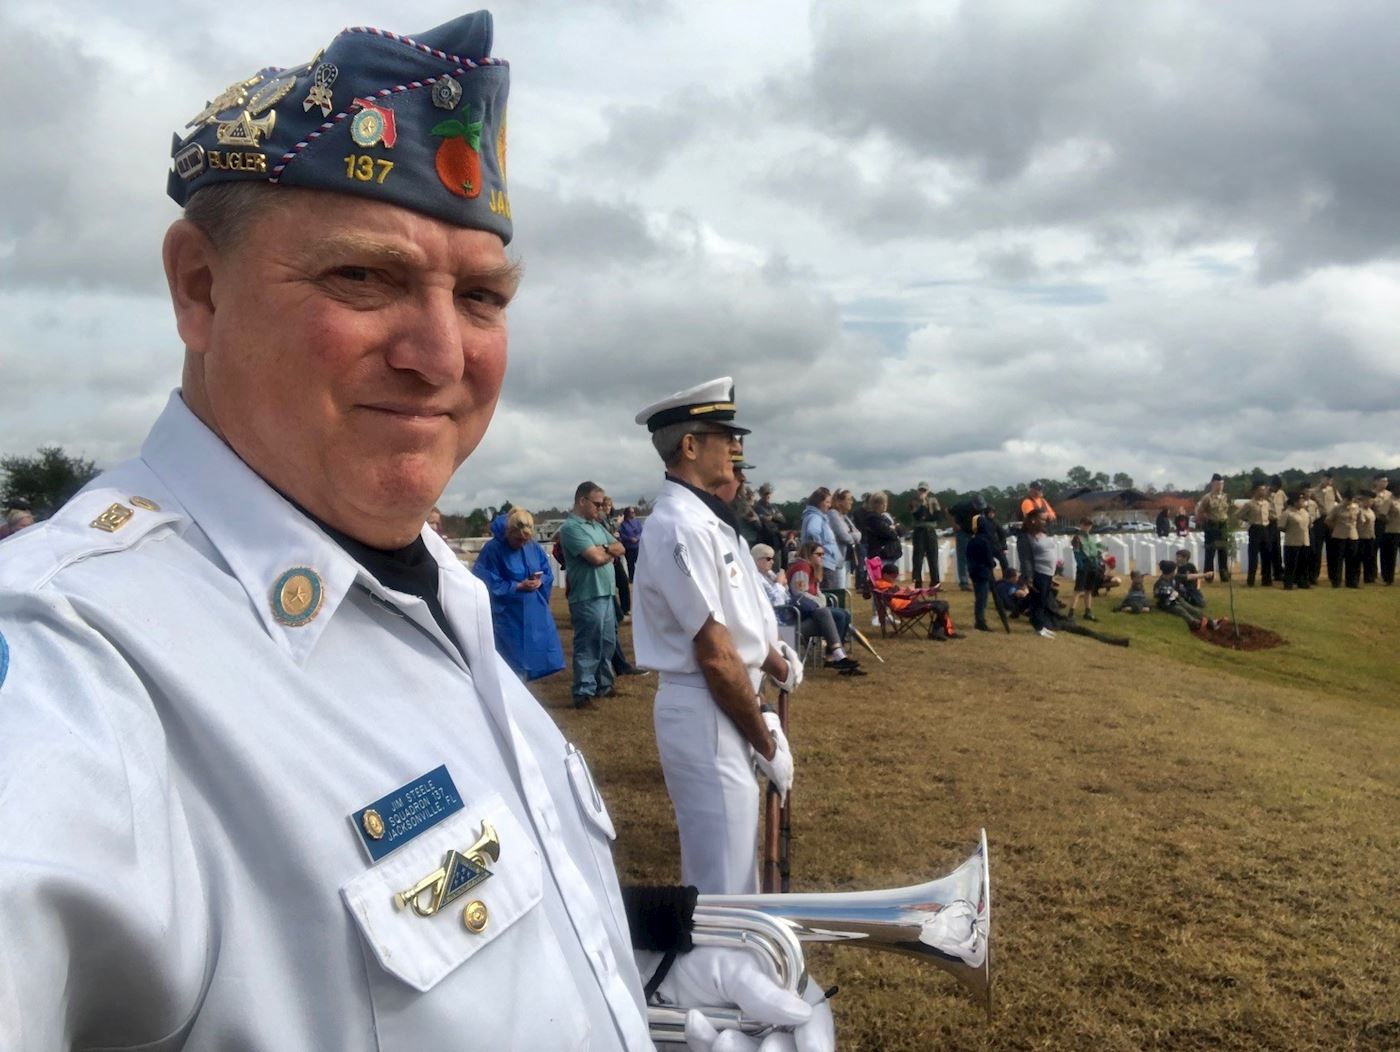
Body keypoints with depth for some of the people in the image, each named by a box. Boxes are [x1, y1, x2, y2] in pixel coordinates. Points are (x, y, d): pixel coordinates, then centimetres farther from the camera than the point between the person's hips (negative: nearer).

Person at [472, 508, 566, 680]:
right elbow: (489, 585, -17)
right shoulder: (492, 550, -15)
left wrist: (540, 581, -12)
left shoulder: (534, 546, 3)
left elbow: (548, 574, 10)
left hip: (536, 613, 6)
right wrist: (518, 586, -19)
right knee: (513, 665, 1)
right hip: (508, 616, -5)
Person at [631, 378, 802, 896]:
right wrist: (766, 741, -14)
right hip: (705, 712, -10)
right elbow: (715, 654, -21)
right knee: (724, 876, 1)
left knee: (726, 864, 23)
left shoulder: (705, 516, 11)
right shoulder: (680, 525, -21)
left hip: (723, 706, 10)